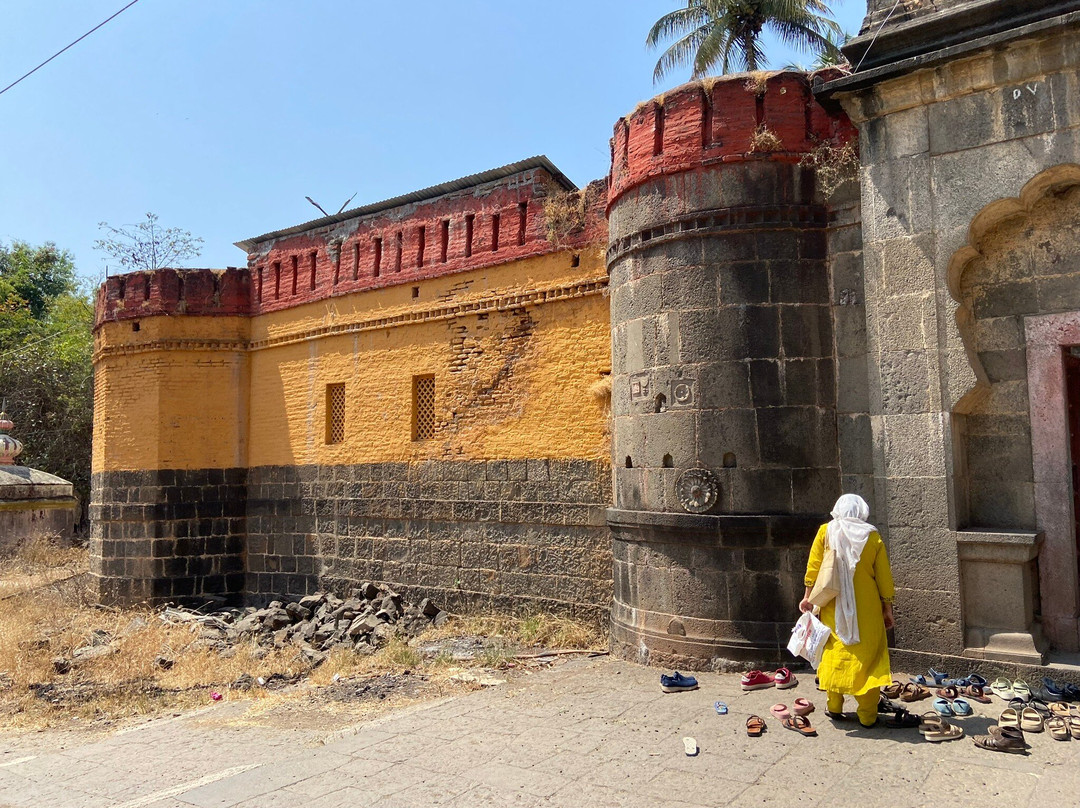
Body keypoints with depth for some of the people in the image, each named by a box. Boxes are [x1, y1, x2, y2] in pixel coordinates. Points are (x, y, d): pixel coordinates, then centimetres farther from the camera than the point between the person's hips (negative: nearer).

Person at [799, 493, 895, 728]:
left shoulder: (826, 532, -2)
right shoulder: (873, 537, -2)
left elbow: (813, 567, -2)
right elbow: (883, 576, 1)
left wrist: (808, 596, 6)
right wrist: (887, 609, 9)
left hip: (834, 607, 0)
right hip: (867, 608, 0)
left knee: (835, 652, 13)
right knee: (867, 655, 7)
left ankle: (834, 706, 19)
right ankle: (868, 715, 11)